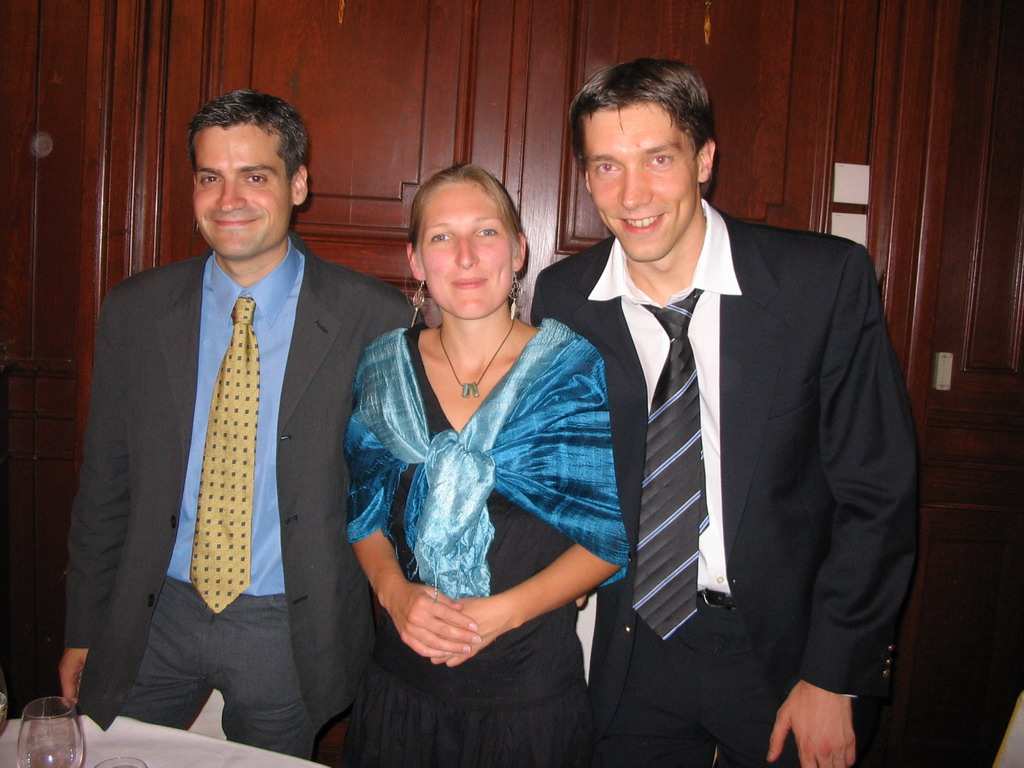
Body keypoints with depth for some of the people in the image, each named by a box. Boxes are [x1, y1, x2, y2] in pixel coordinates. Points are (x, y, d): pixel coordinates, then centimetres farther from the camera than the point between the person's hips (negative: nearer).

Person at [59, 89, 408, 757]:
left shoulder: (374, 319, -12)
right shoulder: (134, 311, -2)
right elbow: (105, 481, 5)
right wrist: (84, 629, 8)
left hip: (288, 631, -2)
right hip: (156, 616, 3)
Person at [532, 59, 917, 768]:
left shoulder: (829, 280, -15)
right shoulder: (562, 298, -7)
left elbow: (877, 491, -11)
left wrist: (835, 679, -10)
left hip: (788, 649, -1)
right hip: (635, 650, 2)